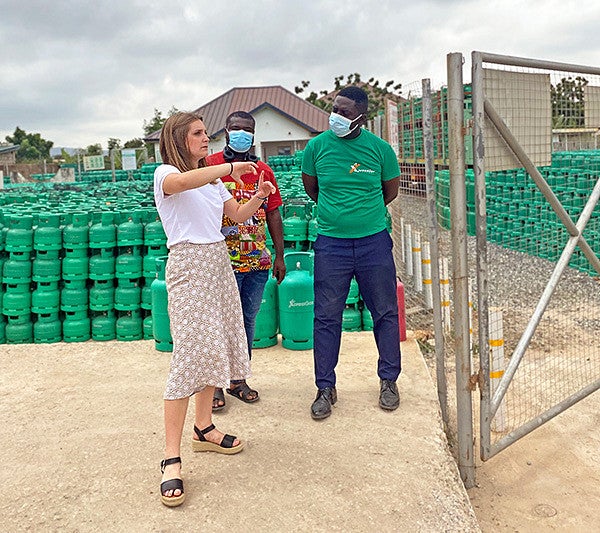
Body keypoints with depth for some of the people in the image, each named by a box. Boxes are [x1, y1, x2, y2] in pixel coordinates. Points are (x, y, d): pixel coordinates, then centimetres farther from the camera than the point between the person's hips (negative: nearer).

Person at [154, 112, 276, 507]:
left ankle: (204, 429, 25)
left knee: (216, 346, 9)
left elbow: (237, 215, 17)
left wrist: (258, 197, -1)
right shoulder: (165, 174, -5)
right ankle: (172, 459, -9)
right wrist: (230, 168, -32)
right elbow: (180, 182, -30)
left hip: (219, 263, 8)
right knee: (191, 354, -14)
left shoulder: (212, 178, 19)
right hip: (188, 266, -8)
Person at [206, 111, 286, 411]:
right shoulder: (210, 165, -3)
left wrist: (279, 256, 10)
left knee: (247, 320, 13)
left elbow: (273, 215, 13)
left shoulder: (263, 171, 11)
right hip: (224, 262, -4)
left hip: (258, 261, 5)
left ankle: (238, 380, 26)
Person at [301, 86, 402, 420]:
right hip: (331, 242, 0)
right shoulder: (317, 146, -1)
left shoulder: (379, 148, -3)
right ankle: (326, 387, 17)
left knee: (385, 313, 8)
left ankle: (389, 381, 25)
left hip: (374, 241, 0)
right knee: (327, 317, 3)